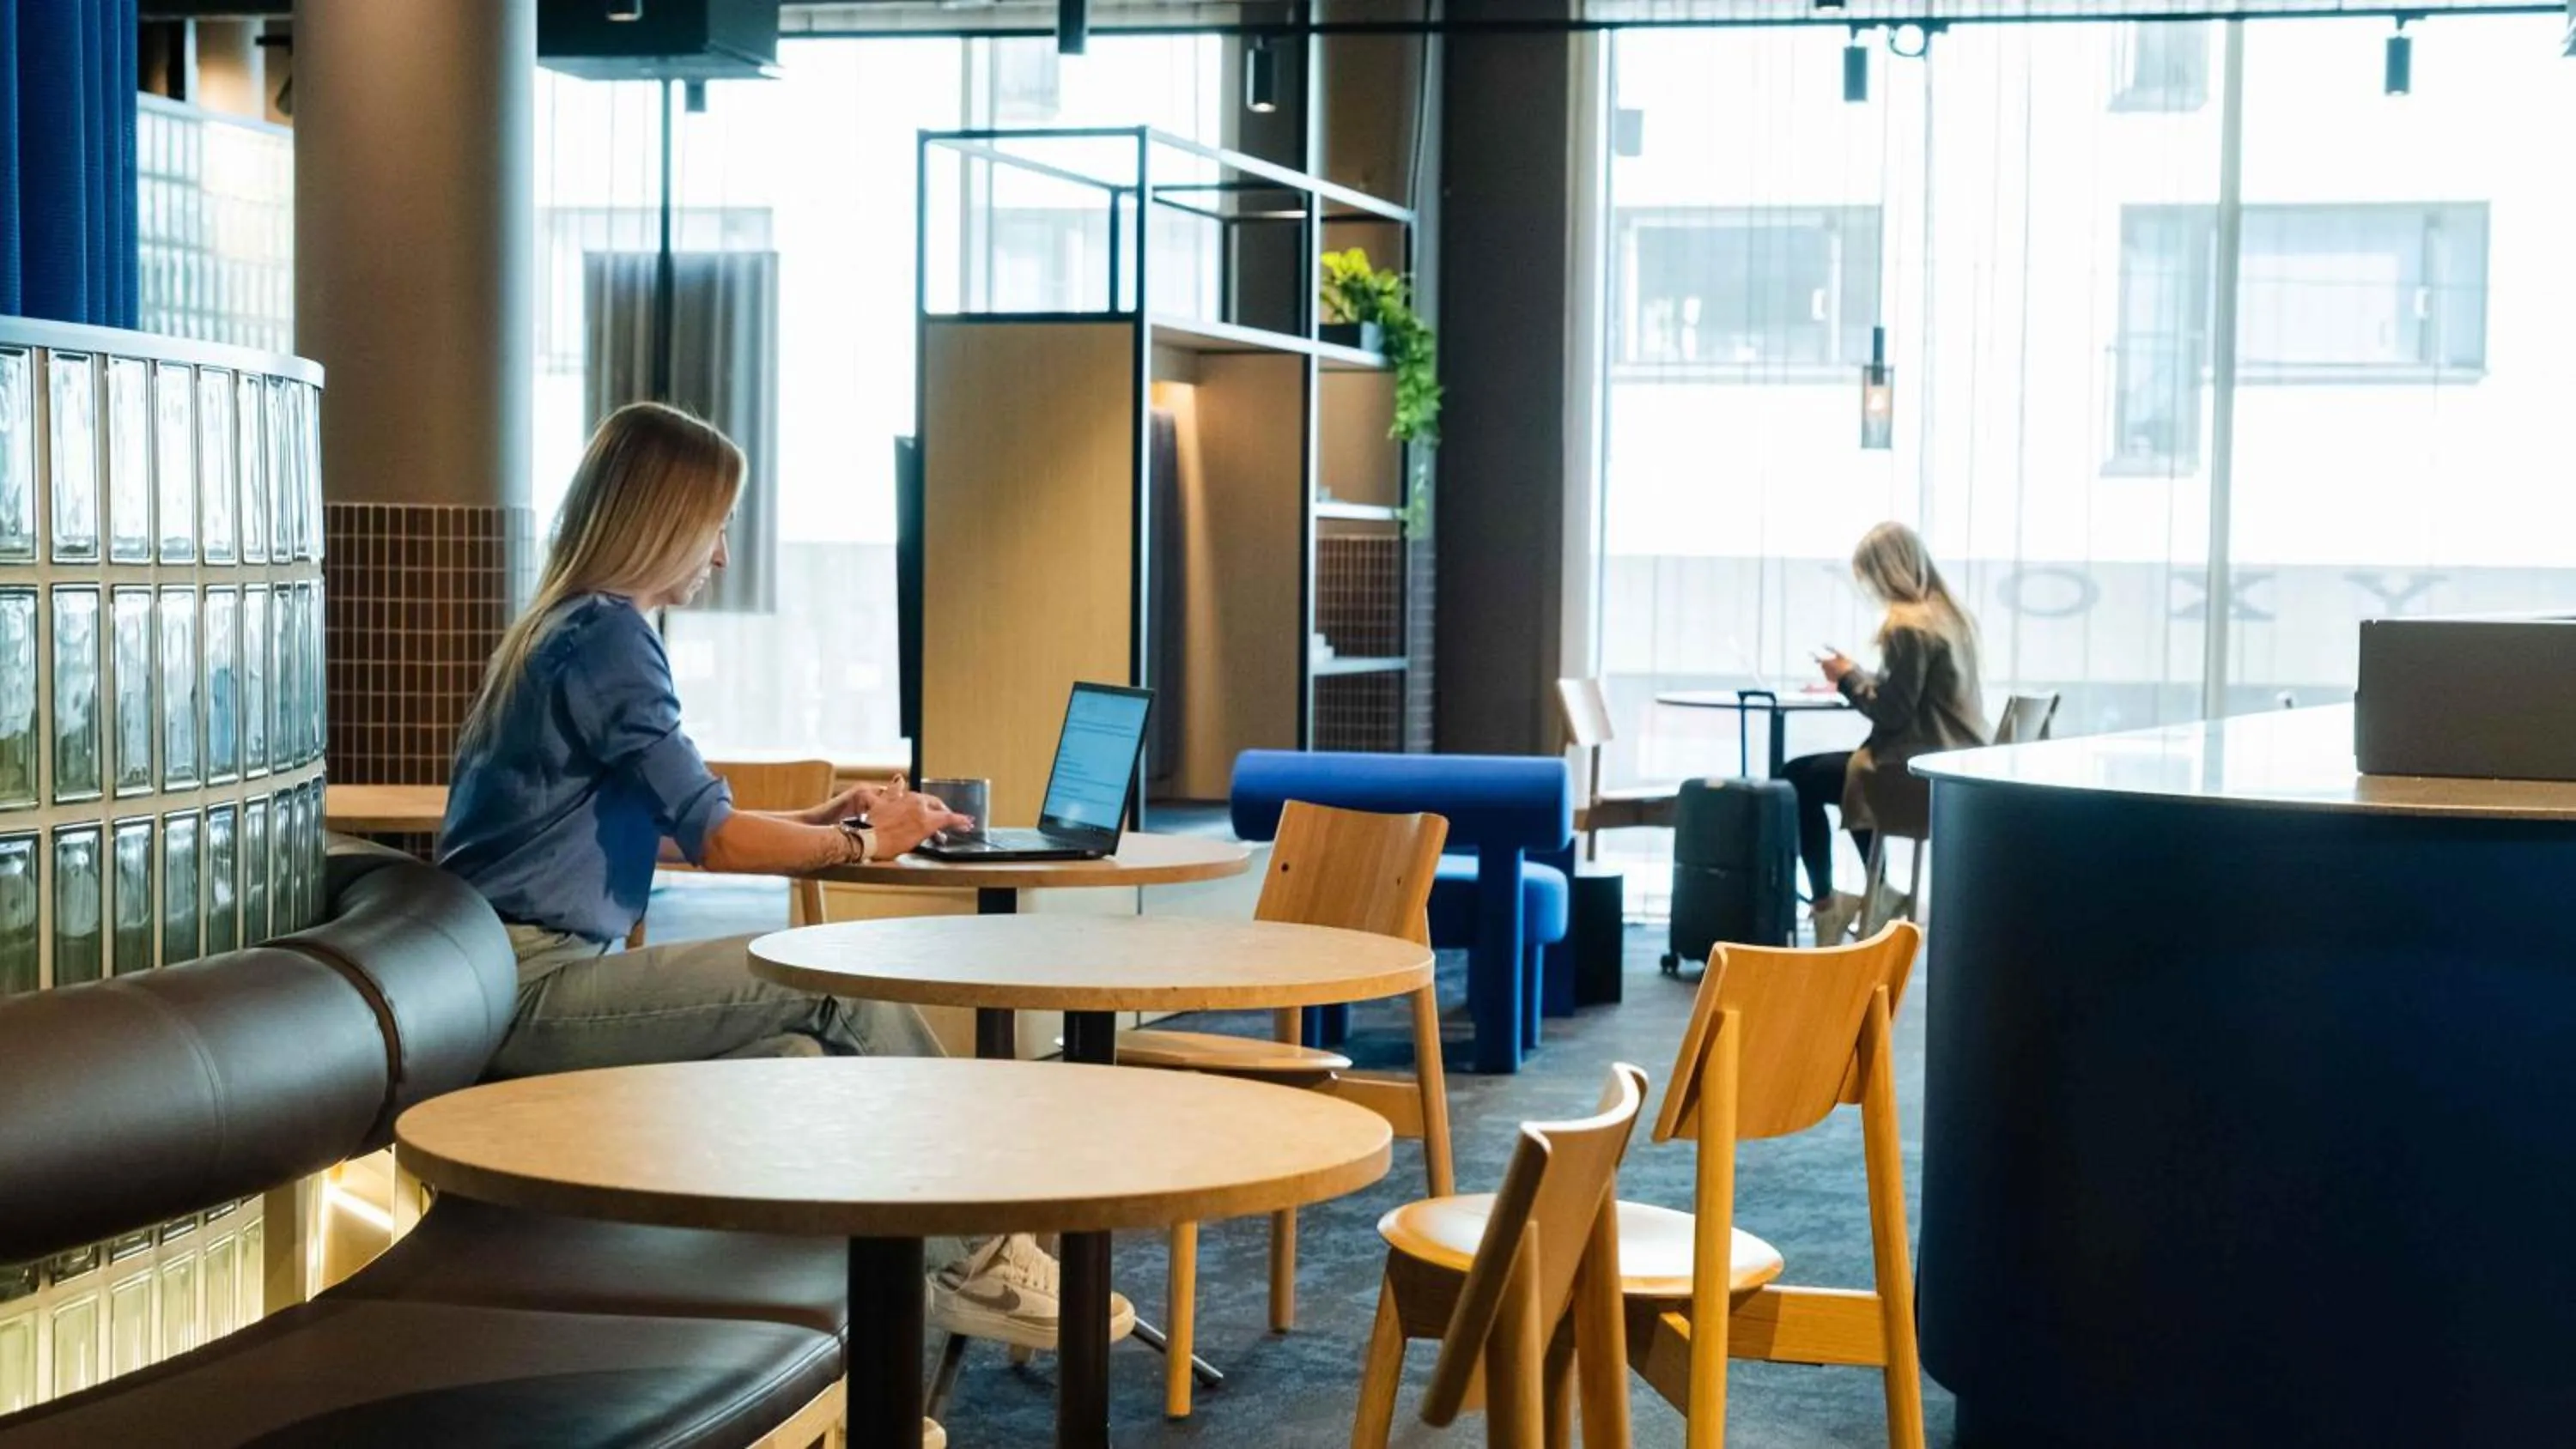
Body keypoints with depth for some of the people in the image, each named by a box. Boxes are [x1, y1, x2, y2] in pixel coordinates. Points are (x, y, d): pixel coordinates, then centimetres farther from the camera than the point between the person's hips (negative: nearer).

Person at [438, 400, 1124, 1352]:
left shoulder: (564, 629, 19)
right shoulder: (607, 633, -12)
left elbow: (667, 828, 24)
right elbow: (713, 841, -14)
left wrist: (817, 820, 19)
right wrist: (861, 846, 2)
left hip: (518, 978, 10)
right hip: (534, 983, -10)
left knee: (795, 1055, -2)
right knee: (843, 983, -9)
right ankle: (974, 1255, 2)